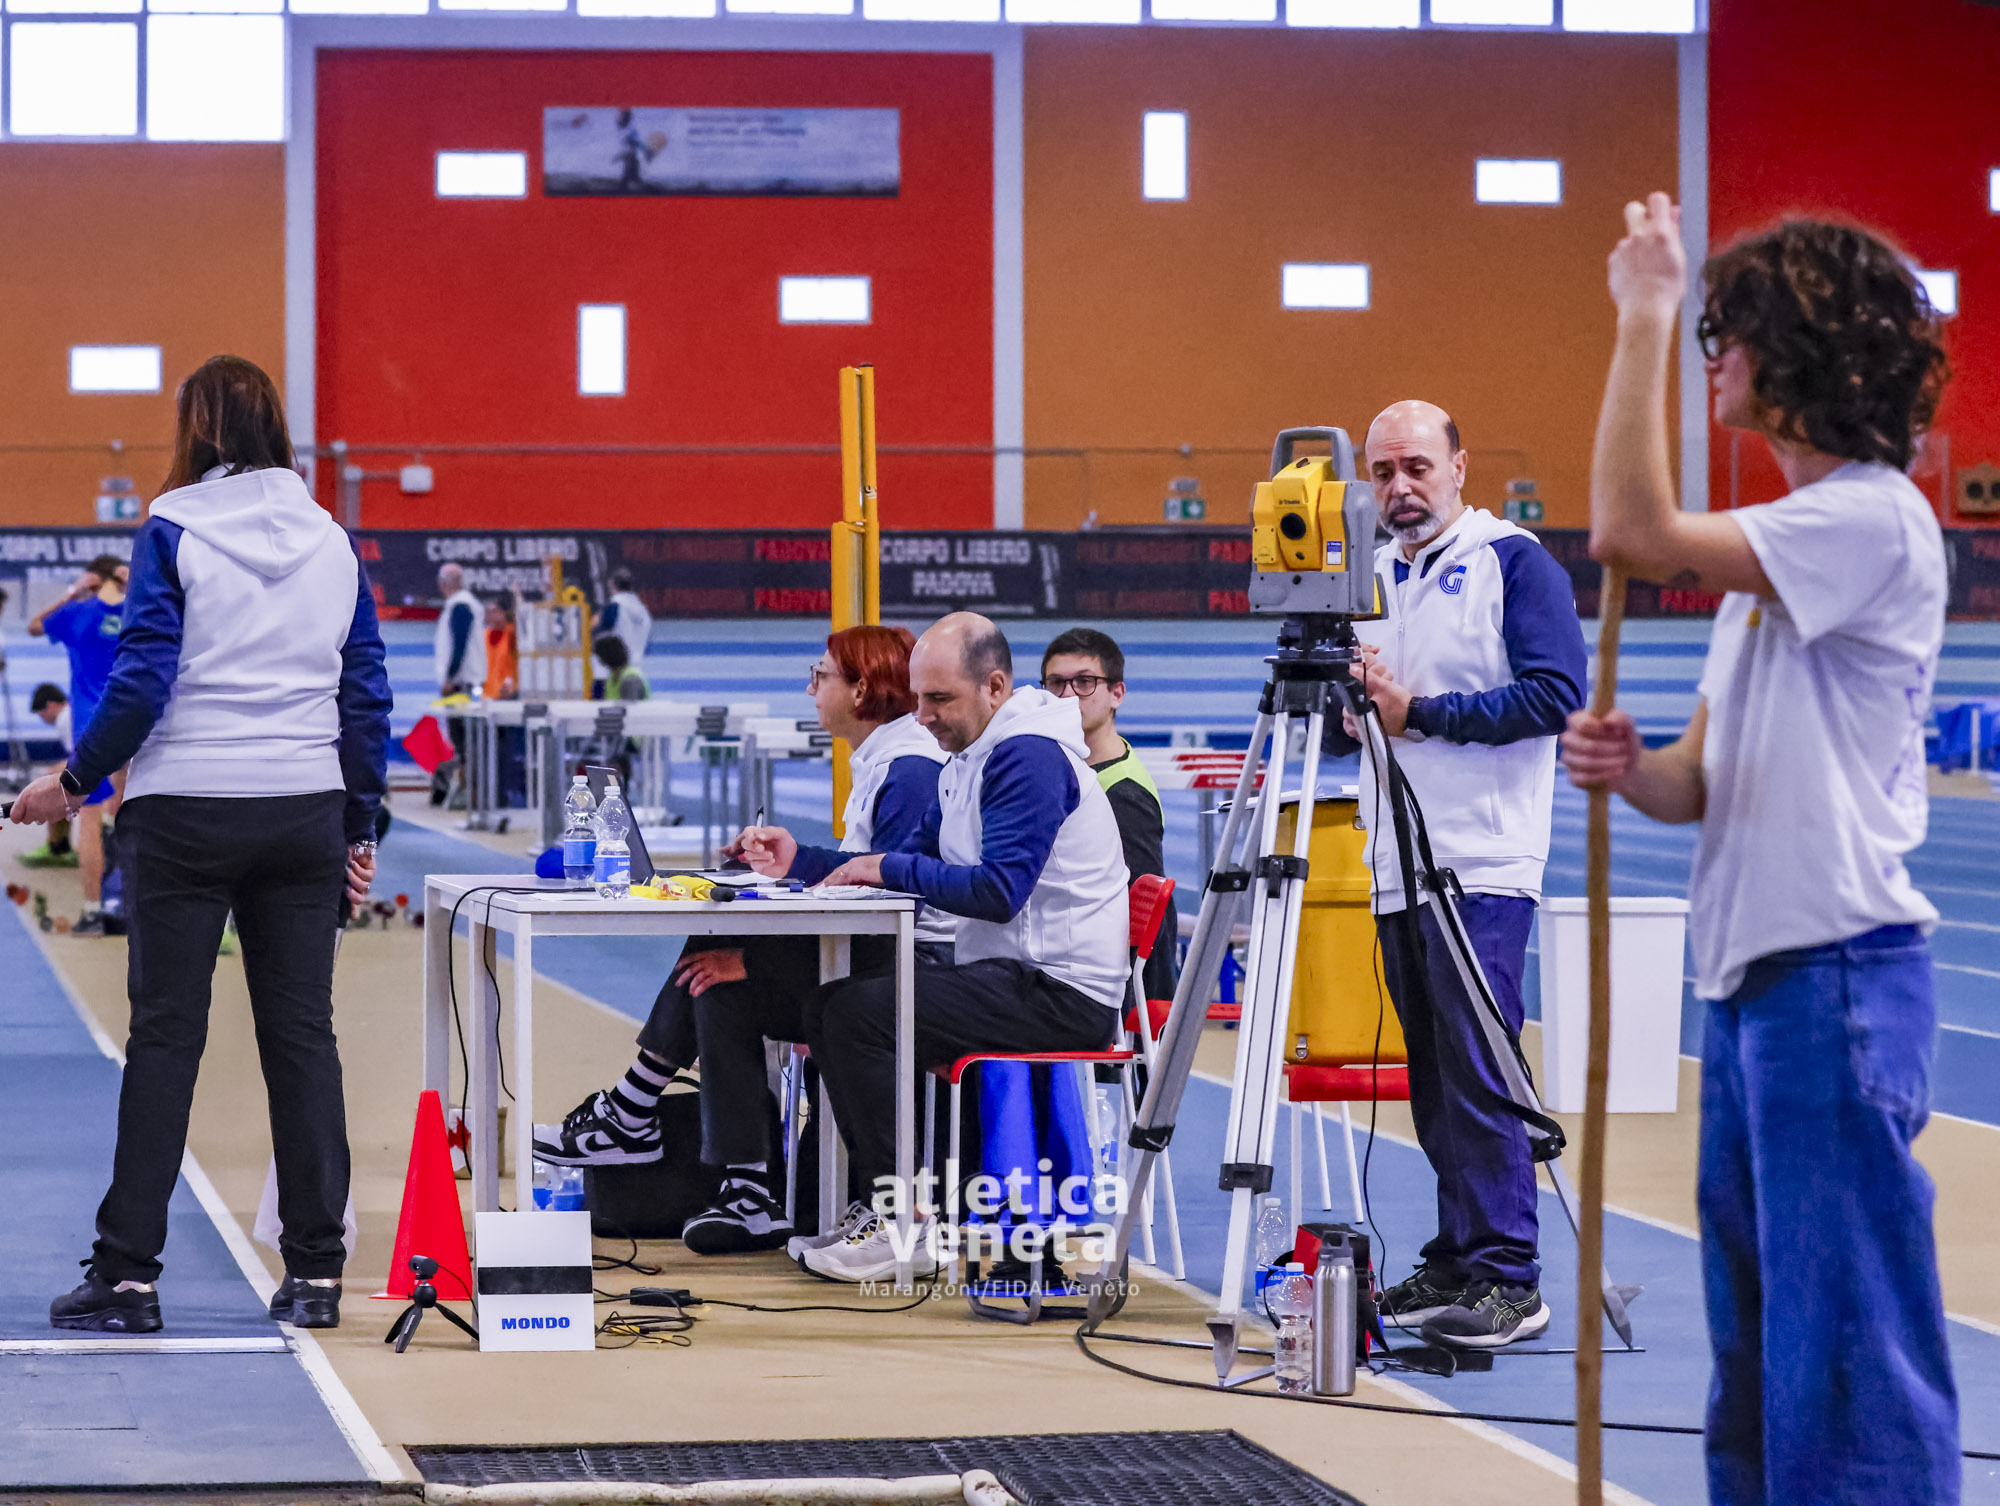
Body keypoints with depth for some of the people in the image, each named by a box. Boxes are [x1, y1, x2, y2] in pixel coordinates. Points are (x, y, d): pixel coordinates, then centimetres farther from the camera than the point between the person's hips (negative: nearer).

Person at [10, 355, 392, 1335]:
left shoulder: (173, 535, -6)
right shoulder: (332, 543, 8)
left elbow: (143, 681, -11)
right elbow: (365, 694, 8)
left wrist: (74, 780, 1)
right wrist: (361, 826, 14)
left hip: (185, 812, -3)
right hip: (305, 812, 3)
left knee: (164, 1034, 0)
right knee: (301, 1034, 6)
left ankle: (128, 1272, 0)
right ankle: (314, 1271, 5)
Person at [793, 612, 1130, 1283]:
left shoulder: (1031, 755, -15)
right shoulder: (967, 761, 17)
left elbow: (996, 891, -24)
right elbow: (912, 869, 19)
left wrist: (890, 868, -14)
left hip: (1063, 994, -10)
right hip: (1013, 976, 10)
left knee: (857, 1014, -20)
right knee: (828, 1006, 6)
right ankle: (886, 1200, 7)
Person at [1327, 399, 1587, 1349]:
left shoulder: (1515, 564, -2)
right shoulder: (1368, 578, 18)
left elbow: (1557, 696, -13)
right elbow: (1339, 734, 21)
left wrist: (1419, 712, -13)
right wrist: (1351, 705, -3)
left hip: (1483, 867, -7)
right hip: (1395, 871, 7)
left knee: (1476, 1070, -12)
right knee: (1431, 1077, 9)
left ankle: (1508, 1279, -12)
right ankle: (1456, 1261, 14)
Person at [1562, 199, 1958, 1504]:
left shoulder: (1873, 523, -13)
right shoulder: (1781, 543, 18)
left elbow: (1636, 532, -24)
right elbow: (1707, 781, 18)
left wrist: (1647, 318, -16)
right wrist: (1631, 770, -5)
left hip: (1839, 979, -10)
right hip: (1748, 978, 10)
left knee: (1849, 1346, -8)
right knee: (1756, 1343, 15)